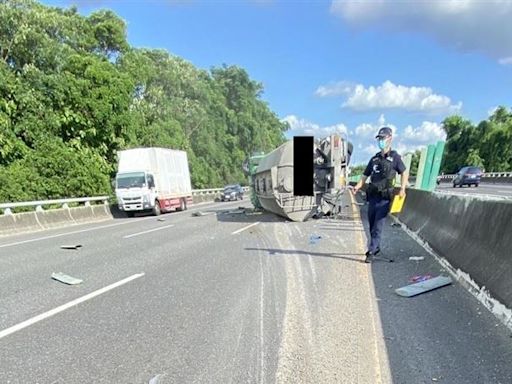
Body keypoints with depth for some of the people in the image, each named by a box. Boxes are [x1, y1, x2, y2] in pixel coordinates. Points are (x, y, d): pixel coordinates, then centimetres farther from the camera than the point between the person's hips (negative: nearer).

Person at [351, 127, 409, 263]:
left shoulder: (394, 157, 1)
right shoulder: (374, 158, 14)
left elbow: (404, 172, 6)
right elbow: (365, 175, 12)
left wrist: (402, 188, -8)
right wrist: (358, 186, -5)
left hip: (385, 198, -5)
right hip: (372, 197, 5)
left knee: (378, 226, -8)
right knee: (372, 225, 13)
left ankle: (371, 252, -5)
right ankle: (376, 247, 31)